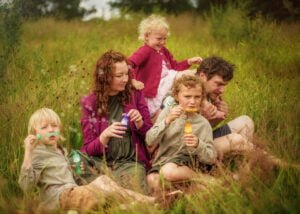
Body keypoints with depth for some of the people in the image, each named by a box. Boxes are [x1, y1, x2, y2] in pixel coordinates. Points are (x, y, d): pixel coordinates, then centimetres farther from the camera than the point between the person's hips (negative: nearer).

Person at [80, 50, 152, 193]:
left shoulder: (135, 95, 8)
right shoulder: (90, 103, 3)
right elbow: (89, 149, 4)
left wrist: (139, 123, -8)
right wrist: (105, 135, -17)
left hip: (131, 162, 1)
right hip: (102, 163, -1)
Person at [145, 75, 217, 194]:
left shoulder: (203, 123, 5)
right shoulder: (167, 112, 7)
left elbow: (211, 158, 1)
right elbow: (150, 141, -4)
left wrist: (198, 145, -20)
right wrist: (167, 121, -17)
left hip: (186, 165, -2)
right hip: (161, 162, 2)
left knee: (169, 172, -36)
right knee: (152, 179, -33)